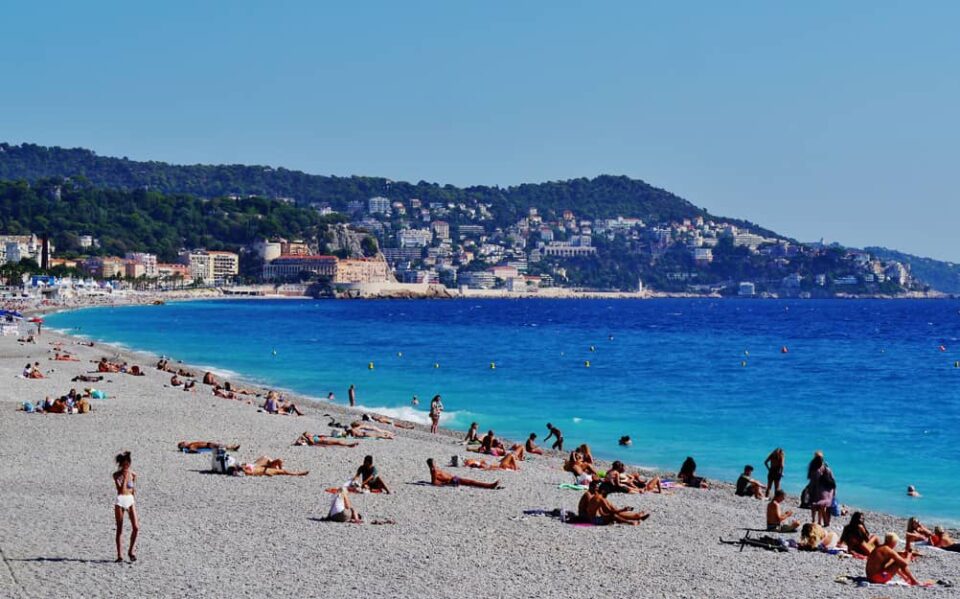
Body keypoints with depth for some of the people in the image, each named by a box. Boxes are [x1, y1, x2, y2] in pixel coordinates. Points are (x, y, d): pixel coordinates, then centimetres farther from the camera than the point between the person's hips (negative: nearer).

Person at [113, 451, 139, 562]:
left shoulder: (133, 474, 4)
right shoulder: (116, 475, -6)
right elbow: (121, 490, -17)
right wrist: (125, 477, -18)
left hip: (130, 500, 3)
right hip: (120, 500, -3)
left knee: (136, 527, -8)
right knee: (119, 529, 2)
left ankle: (131, 551, 8)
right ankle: (120, 555, 7)